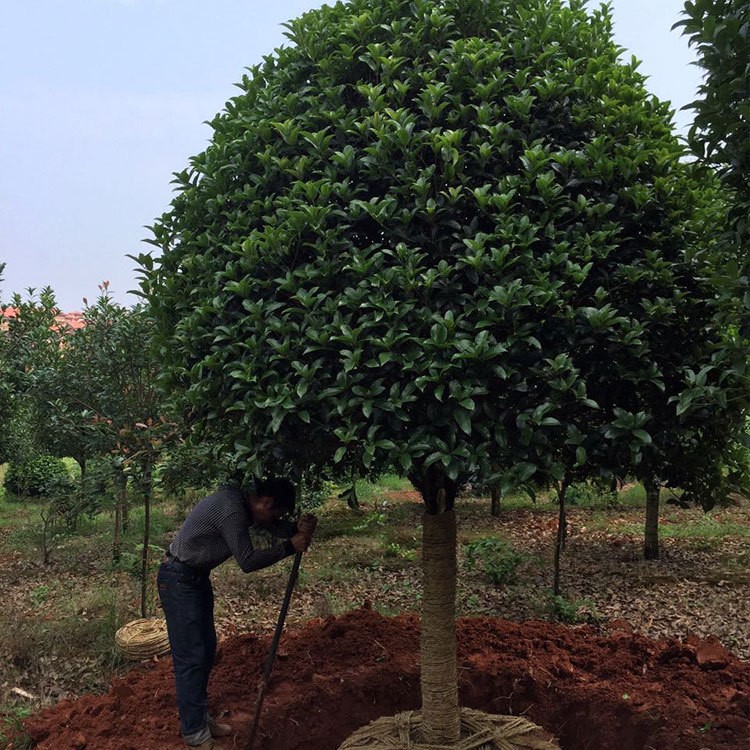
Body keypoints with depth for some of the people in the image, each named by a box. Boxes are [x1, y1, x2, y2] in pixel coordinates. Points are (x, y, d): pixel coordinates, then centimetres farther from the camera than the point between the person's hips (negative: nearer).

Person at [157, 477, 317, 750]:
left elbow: (277, 528, 6)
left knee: (207, 649, 16)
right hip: (178, 579, -10)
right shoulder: (231, 510, -28)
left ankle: (200, 716, 28)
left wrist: (300, 527, -15)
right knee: (190, 656, -5)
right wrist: (290, 547, -21)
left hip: (197, 576, 10)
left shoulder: (244, 502, 2)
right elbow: (247, 561, -25)